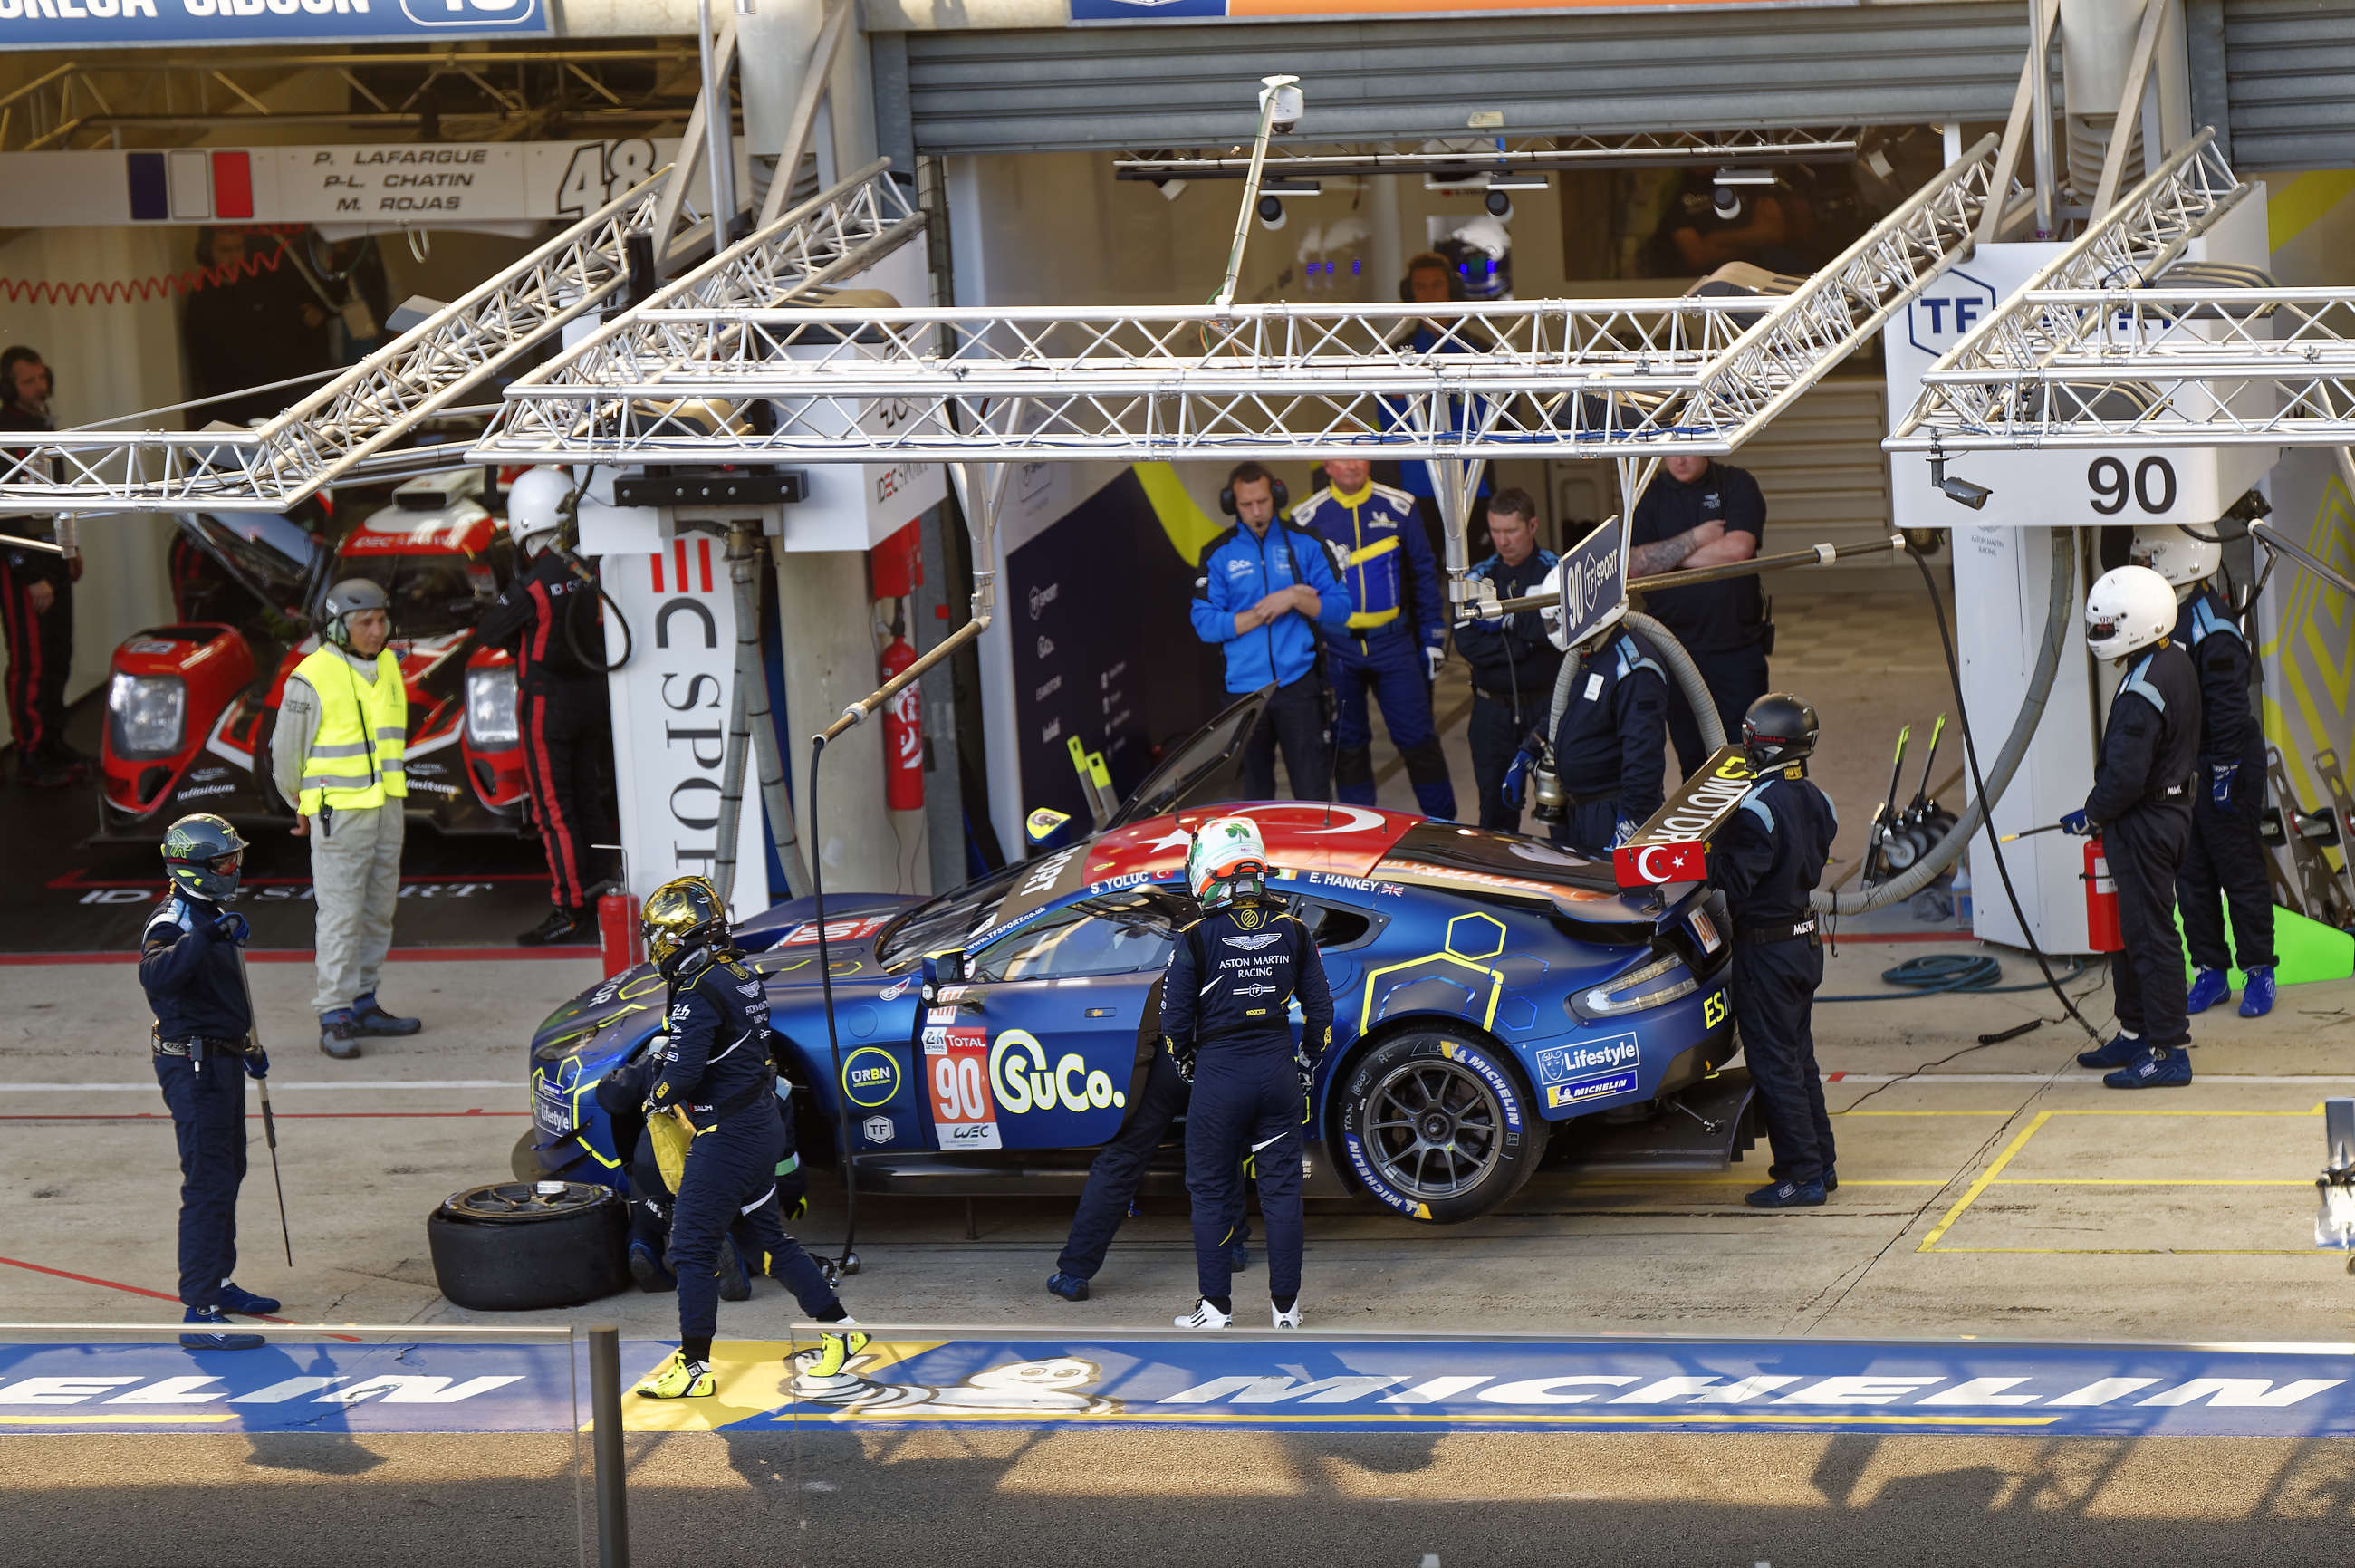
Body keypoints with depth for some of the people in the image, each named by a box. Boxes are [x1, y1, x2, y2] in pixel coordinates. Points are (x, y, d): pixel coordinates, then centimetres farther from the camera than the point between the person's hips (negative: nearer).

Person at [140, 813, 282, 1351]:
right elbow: (156, 974, -42)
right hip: (195, 1068, -11)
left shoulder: (210, 915, 13)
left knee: (228, 1171, 23)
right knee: (209, 1185, -13)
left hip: (222, 1063, 11)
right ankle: (199, 1313, -16)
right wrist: (205, 936, -50)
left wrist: (248, 1048, 34)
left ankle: (218, 1283, 38)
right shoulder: (173, 922, -19)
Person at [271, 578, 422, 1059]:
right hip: (338, 815, -7)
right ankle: (335, 1018, -7)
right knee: (341, 916, -9)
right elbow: (286, 751, -3)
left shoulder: (388, 667, 9)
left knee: (378, 912, 11)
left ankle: (362, 1005, 20)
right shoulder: (311, 679, -14)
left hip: (386, 810, 7)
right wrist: (305, 808, 9)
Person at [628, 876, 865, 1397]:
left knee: (692, 1248, -2)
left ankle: (695, 1365, 2)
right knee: (768, 1236, 19)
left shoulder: (699, 993, -20)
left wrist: (659, 1096, -4)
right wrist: (669, 1045, 12)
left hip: (725, 1135, -9)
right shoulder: (743, 978, 7)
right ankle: (840, 1328, 24)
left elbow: (684, 1072, -25)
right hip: (763, 1125, 9)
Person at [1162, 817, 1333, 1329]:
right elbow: (1320, 1008, 8)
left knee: (1212, 1192, 9)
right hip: (1279, 1070, 3)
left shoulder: (1196, 939, -10)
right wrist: (1306, 1065, 21)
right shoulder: (1292, 931, 1)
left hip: (1219, 1074, -3)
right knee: (1281, 1189, 10)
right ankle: (1285, 1306, 12)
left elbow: (1174, 1019, -6)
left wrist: (1187, 1067, 13)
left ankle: (1216, 1306, 11)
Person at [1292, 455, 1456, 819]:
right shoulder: (1307, 518, 0)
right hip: (1337, 648, 0)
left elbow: (1424, 574, 9)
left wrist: (1434, 638, 6)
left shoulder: (1398, 508, 3)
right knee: (1347, 745, 6)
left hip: (1393, 642, 0)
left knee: (1417, 738, -3)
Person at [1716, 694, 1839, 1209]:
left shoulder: (1758, 808, -22)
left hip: (1766, 949, -8)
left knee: (1774, 1064, -2)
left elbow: (1736, 880, -24)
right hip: (1806, 939, 8)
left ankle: (1800, 1175, 0)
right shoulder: (1816, 802, 4)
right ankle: (1821, 1162, 24)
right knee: (1799, 1055, 19)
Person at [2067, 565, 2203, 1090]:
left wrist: (2092, 815, -8)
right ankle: (2135, 1032, 31)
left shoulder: (2142, 693, -26)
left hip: (2145, 824, -10)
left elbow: (2125, 776, -27)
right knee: (2133, 928, 21)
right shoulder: (2177, 662, 6)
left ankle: (2167, 1051, -2)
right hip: (2173, 806, 10)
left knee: (2149, 935, -5)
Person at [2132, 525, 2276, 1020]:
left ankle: (2258, 972, 9)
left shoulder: (2212, 625, -17)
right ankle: (2211, 973, 19)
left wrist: (2225, 772, -20)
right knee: (2192, 876, 11)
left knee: (2239, 869, 0)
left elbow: (2229, 705, -19)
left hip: (2220, 768, -8)